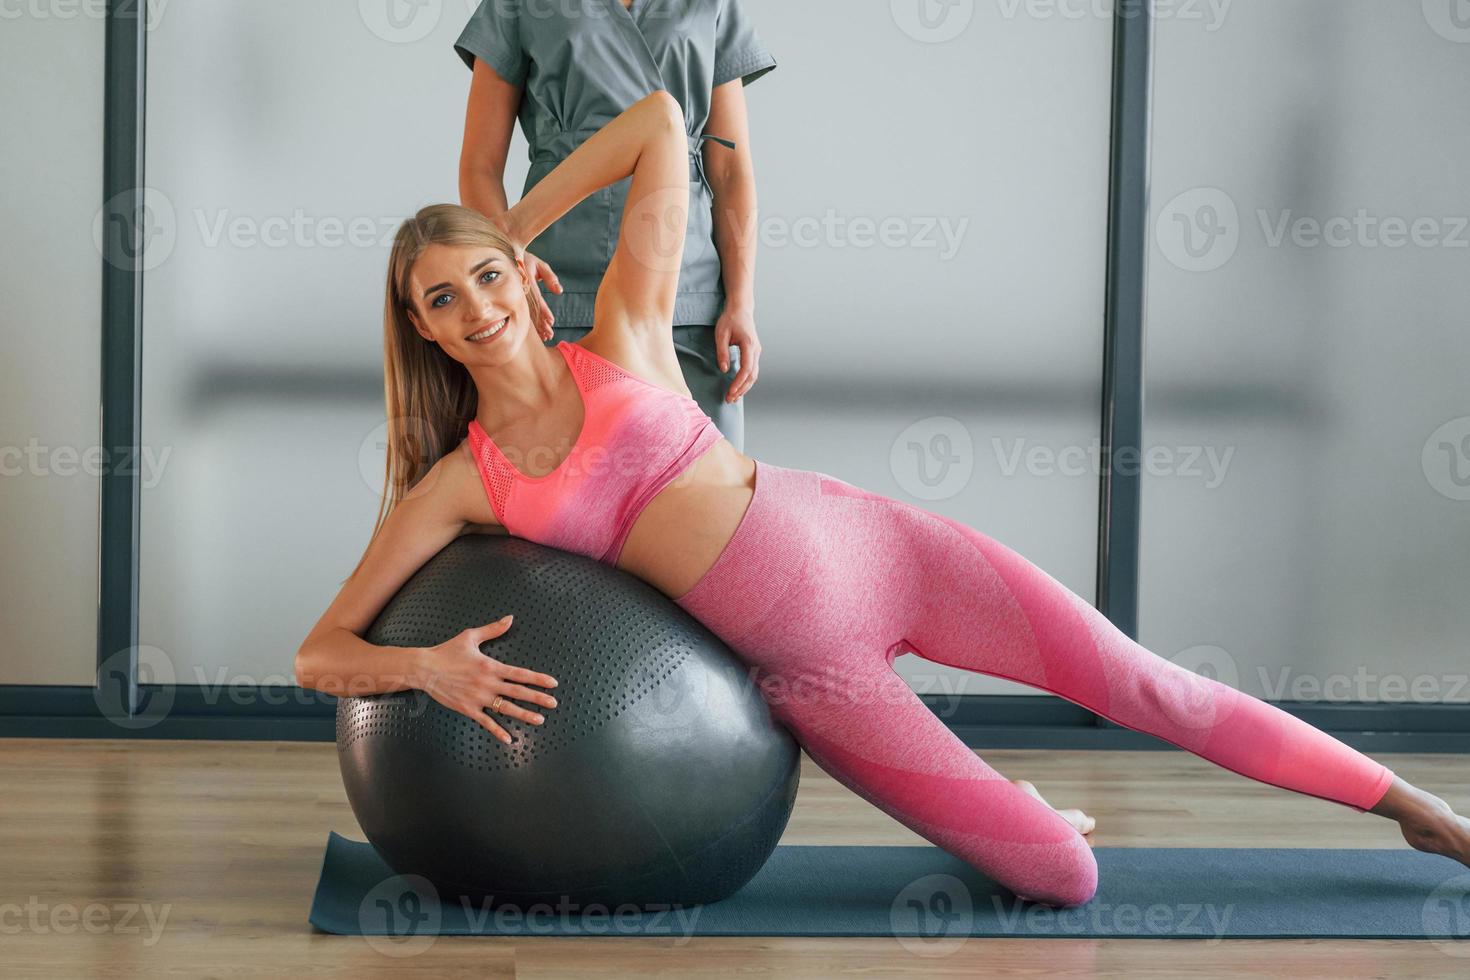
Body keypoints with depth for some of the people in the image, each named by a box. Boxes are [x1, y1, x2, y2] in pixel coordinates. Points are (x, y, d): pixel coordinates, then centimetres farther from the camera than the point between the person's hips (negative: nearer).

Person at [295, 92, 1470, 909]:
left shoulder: (621, 338, -2)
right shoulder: (459, 486, -2)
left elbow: (662, 120, -1)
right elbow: (319, 651, -2)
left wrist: (514, 228, 4)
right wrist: (427, 664, -23)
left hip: (873, 546, 1)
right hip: (806, 673, -1)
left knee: (1145, 685, 2)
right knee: (1066, 878, -8)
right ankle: (1025, 812, 29)